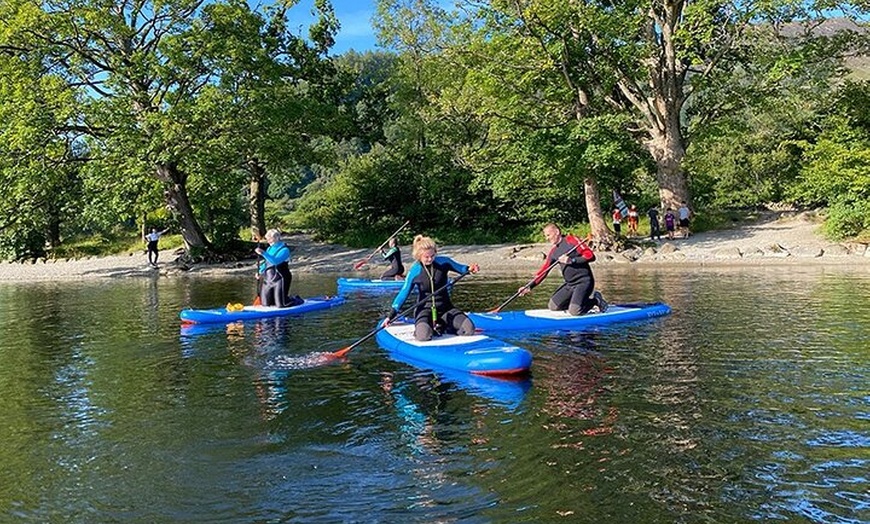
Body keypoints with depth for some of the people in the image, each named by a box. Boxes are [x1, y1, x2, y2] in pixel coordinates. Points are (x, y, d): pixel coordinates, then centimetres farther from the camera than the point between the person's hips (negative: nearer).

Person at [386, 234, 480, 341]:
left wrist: (469, 269, -19)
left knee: (469, 329, -19)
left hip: (445, 308, 3)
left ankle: (442, 327, 6)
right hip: (425, 309, -3)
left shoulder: (443, 262, -4)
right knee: (423, 336, -34)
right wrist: (391, 315, -9)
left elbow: (460, 268, 7)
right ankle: (421, 328, 3)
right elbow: (403, 293, -4)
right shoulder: (415, 271, -8)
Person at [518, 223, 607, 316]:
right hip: (570, 284, 8)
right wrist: (529, 287, -1)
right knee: (553, 306, 4)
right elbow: (543, 271, 9)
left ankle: (595, 300, 4)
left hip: (583, 282, -8)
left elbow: (591, 256, -16)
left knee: (574, 312, -20)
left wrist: (571, 260, -24)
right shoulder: (553, 252, 11)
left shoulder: (571, 240, -10)